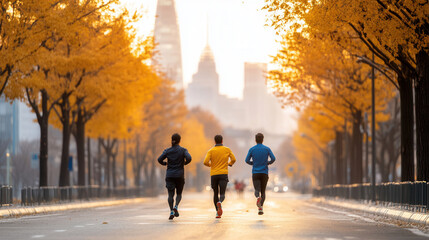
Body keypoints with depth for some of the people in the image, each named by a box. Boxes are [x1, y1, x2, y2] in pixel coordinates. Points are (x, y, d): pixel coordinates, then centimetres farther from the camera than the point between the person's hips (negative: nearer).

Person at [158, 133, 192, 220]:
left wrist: (165, 163, 14)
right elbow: (189, 158, -17)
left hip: (170, 175, 1)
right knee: (179, 193, 13)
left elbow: (159, 159, -6)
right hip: (180, 175, -1)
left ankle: (171, 211, -15)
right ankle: (176, 206, -14)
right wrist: (185, 163, 4)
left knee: (170, 194, 1)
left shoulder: (167, 151, 2)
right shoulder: (183, 150, -2)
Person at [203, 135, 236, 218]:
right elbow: (233, 159, 1)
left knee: (215, 193, 17)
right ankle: (219, 203, -42)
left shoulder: (211, 151, 3)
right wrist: (230, 164, 23)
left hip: (213, 174, 1)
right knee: (222, 194, -8)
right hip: (223, 174, -1)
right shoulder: (227, 149, 5)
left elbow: (205, 162, -8)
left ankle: (218, 212, 17)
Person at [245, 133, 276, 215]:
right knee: (263, 191, 10)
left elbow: (247, 160, -2)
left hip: (255, 173, 0)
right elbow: (273, 158, -8)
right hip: (264, 173, 0)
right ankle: (260, 208, -7)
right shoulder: (267, 149, 0)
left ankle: (258, 197, -37)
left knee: (257, 190, -1)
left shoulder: (252, 149, 1)